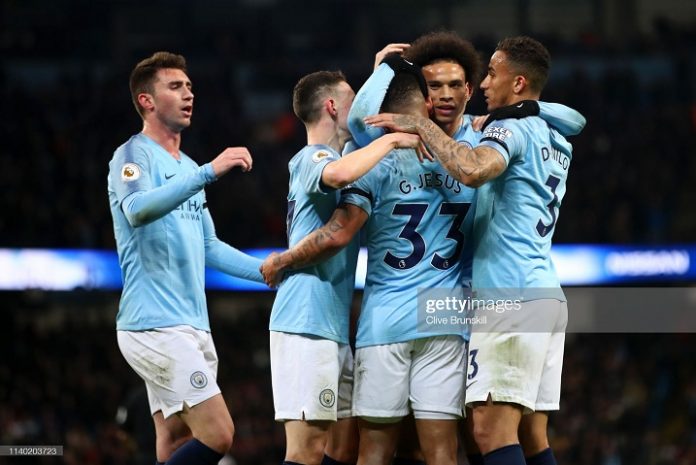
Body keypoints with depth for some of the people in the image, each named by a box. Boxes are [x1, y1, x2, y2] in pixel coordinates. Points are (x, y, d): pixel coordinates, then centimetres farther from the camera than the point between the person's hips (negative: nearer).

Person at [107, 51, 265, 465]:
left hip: (192, 325, 9)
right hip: (157, 326, -9)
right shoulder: (134, 156, -7)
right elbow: (137, 210, -29)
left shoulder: (186, 168, 21)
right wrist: (208, 172, -36)